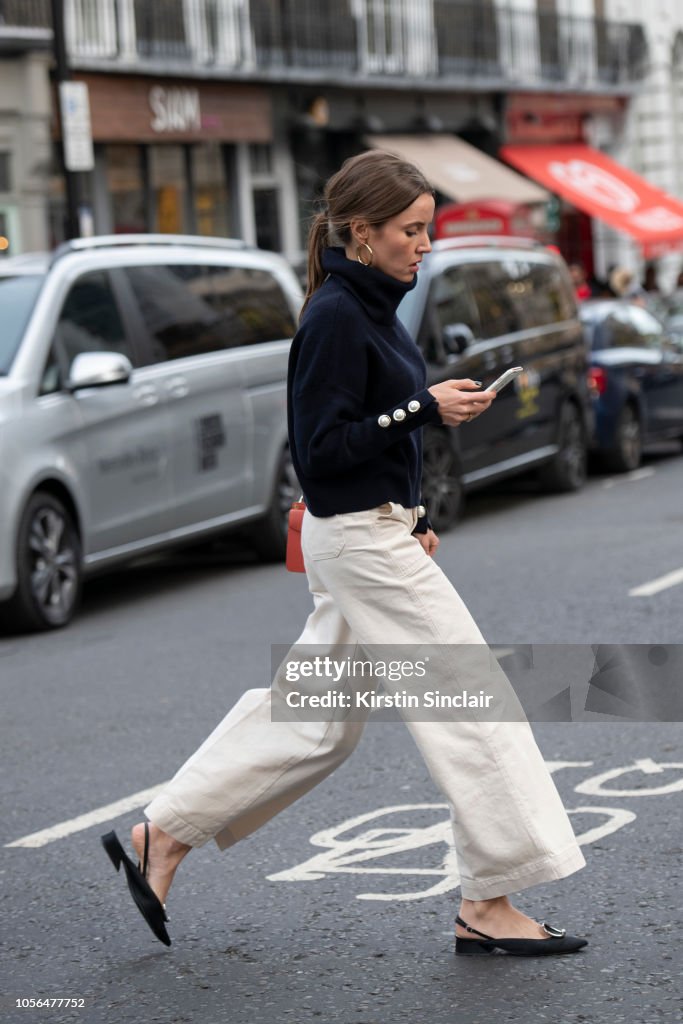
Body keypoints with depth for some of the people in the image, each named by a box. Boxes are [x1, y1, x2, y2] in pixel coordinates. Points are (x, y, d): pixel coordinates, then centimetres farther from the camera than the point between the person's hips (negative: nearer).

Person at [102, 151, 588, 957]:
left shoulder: (369, 310, 12)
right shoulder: (335, 318, -17)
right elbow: (323, 448, -20)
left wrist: (409, 518, 17)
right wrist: (424, 408, -20)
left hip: (371, 535, 10)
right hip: (360, 543, -10)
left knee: (312, 717, 15)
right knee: (470, 703, -5)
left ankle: (162, 838, 21)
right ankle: (487, 906, 3)